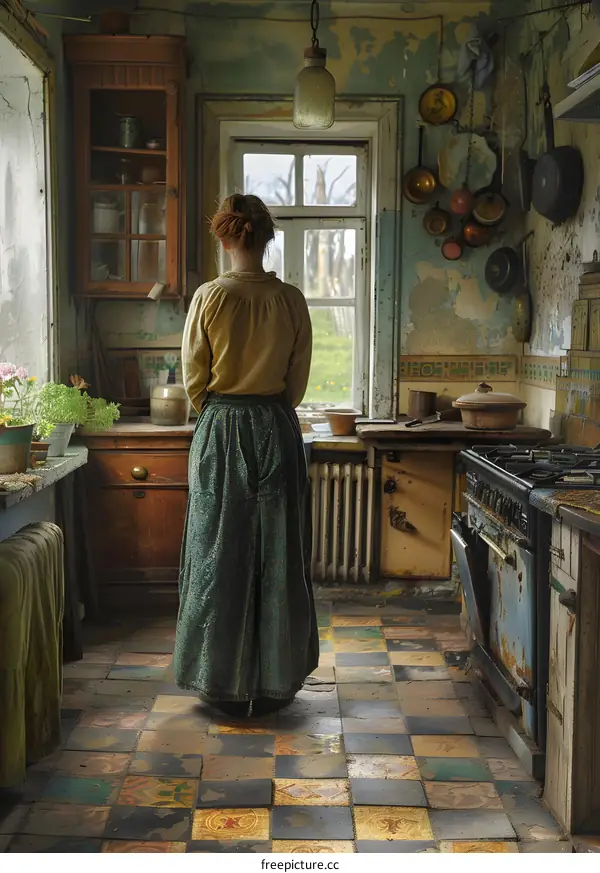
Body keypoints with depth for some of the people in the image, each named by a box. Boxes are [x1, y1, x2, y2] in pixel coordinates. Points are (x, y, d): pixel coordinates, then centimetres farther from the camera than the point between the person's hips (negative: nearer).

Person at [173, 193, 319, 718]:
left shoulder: (210, 297, -8)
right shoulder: (292, 300, -2)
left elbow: (195, 377, -2)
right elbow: (298, 380, 4)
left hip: (221, 432, -2)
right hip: (278, 431, 2)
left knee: (221, 555, 7)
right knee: (277, 554, 9)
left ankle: (224, 681, 16)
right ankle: (275, 680, 19)